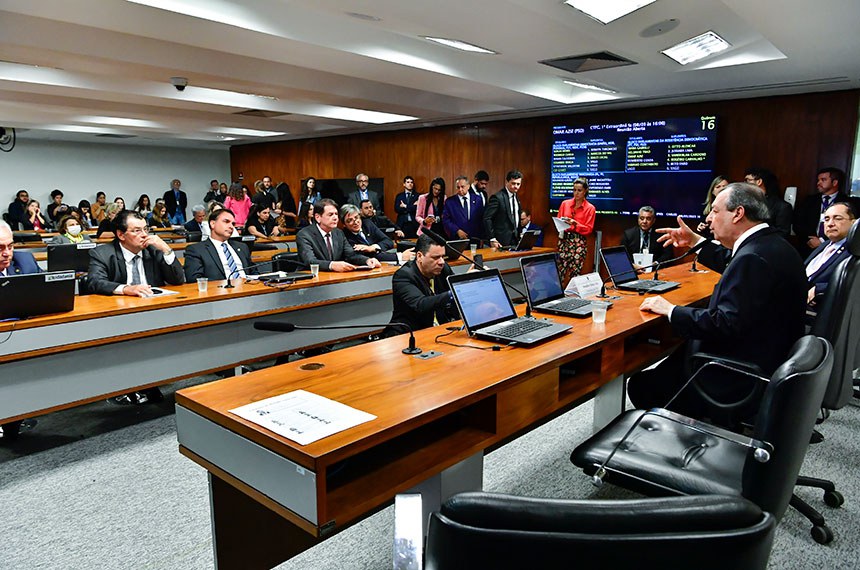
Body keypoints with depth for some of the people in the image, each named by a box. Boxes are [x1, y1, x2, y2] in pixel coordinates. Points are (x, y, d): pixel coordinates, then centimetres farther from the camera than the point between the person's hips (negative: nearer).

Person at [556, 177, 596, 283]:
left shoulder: (590, 208, 3)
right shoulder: (565, 204, 9)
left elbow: (589, 229, -1)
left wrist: (575, 224, -15)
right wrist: (561, 223, -7)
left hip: (579, 242, -2)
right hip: (564, 239, 2)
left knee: (575, 272, -3)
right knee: (560, 270, -7)